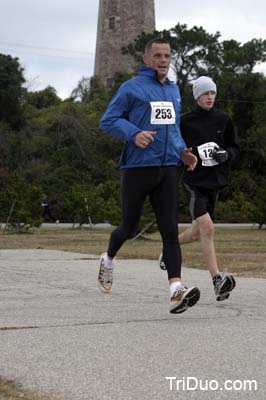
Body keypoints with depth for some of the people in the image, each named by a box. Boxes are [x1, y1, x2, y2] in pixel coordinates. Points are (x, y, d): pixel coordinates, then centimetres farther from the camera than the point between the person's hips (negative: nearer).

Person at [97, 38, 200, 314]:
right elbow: (108, 120, -4)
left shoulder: (174, 91, 17)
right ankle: (108, 259, 41)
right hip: (137, 167, -4)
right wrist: (134, 134, -21)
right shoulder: (132, 88, -3)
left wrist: (182, 151, 10)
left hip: (167, 169, 4)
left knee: (170, 230, -9)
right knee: (129, 227, 9)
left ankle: (176, 291, -18)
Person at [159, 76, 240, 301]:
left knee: (197, 233, 14)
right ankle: (217, 280, -23)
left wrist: (226, 154, -9)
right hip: (194, 181, -5)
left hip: (215, 181, 5)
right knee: (207, 228, -20)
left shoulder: (224, 120, 6)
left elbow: (235, 149, 13)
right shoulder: (185, 122, -2)